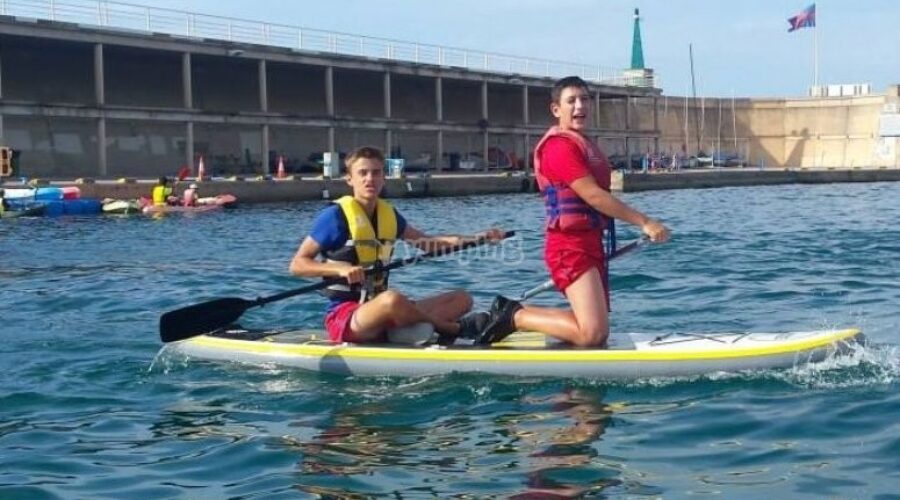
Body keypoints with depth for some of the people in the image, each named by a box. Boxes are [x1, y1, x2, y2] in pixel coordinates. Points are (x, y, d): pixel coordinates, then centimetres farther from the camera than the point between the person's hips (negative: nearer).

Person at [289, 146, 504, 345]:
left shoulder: (388, 214, 12)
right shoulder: (336, 216, -8)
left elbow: (426, 243, 23)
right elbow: (297, 265, -10)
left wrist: (476, 238, 11)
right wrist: (340, 268, -26)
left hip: (380, 312, 8)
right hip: (344, 318, -8)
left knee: (462, 299, 3)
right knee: (392, 298, -39)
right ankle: (454, 329, -13)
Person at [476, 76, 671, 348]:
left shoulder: (585, 144, 19)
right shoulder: (560, 146, -13)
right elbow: (593, 195, -19)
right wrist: (644, 222, -19)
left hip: (590, 243, 10)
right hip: (570, 246, -10)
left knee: (599, 331, 11)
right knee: (592, 334, -17)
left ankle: (515, 312, 17)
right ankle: (513, 317, -3)